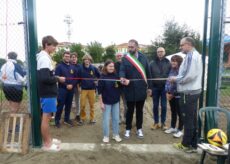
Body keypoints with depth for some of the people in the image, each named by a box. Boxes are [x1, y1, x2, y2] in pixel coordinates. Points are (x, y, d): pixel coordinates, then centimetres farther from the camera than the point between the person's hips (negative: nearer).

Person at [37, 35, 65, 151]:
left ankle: (48, 139, 31)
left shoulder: (44, 57, 13)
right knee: (46, 118, 0)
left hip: (48, 92, 10)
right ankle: (47, 144, 13)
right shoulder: (45, 58, -17)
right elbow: (45, 78, -26)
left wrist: (55, 78, 8)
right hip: (47, 93, -10)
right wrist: (58, 79, -13)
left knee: (47, 117, 17)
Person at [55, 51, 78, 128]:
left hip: (71, 89, 4)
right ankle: (57, 120, 11)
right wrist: (66, 85, -15)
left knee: (69, 105, 11)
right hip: (62, 89, -4)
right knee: (60, 105, -2)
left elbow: (76, 78, 9)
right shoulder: (59, 66, -2)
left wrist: (72, 85, -8)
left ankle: (67, 119, 24)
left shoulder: (73, 67, 12)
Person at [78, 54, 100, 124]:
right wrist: (79, 86, 2)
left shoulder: (94, 68, -1)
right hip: (84, 89, -1)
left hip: (92, 89, 1)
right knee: (82, 105, 0)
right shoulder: (81, 68, -4)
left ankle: (92, 118, 20)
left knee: (92, 105, 7)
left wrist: (96, 81, 1)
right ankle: (82, 118, 20)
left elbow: (99, 75, 12)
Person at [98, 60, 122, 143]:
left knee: (116, 119, 12)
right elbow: (100, 91, -9)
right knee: (106, 119, 5)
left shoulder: (116, 76, 1)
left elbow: (119, 87, 13)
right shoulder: (102, 77, -10)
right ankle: (106, 136, 21)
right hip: (106, 102, -4)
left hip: (116, 101, 4)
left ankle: (116, 134, 28)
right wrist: (101, 102, -11)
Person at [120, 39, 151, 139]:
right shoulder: (125, 59, -2)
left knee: (139, 110, 14)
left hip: (141, 89, 2)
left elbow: (148, 72, 8)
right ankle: (128, 129, 25)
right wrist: (122, 77, -37)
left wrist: (149, 86, 7)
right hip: (130, 89, -2)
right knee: (130, 110, 9)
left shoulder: (143, 58, 5)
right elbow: (122, 70, -13)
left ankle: (139, 129, 29)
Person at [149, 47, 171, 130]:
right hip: (155, 87, 1)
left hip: (164, 87, 0)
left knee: (164, 106, 8)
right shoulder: (152, 63, 2)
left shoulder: (168, 63, 1)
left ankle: (163, 122, 21)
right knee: (155, 106, 9)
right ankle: (156, 122, 22)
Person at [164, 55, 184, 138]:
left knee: (180, 113, 6)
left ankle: (180, 130, 19)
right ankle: (173, 127, 32)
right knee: (173, 112, 18)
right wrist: (167, 92, -2)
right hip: (170, 94, 7)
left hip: (178, 95, -7)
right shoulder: (172, 70, 9)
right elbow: (168, 81, 9)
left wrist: (172, 93, -10)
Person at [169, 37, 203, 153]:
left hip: (188, 93, -10)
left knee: (187, 120, 2)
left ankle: (186, 145, 16)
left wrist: (176, 79, -10)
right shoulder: (196, 55, 16)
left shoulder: (191, 55, -15)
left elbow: (189, 75, -24)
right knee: (192, 119, 15)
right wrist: (178, 78, 9)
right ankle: (193, 144, 25)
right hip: (193, 91, 10)